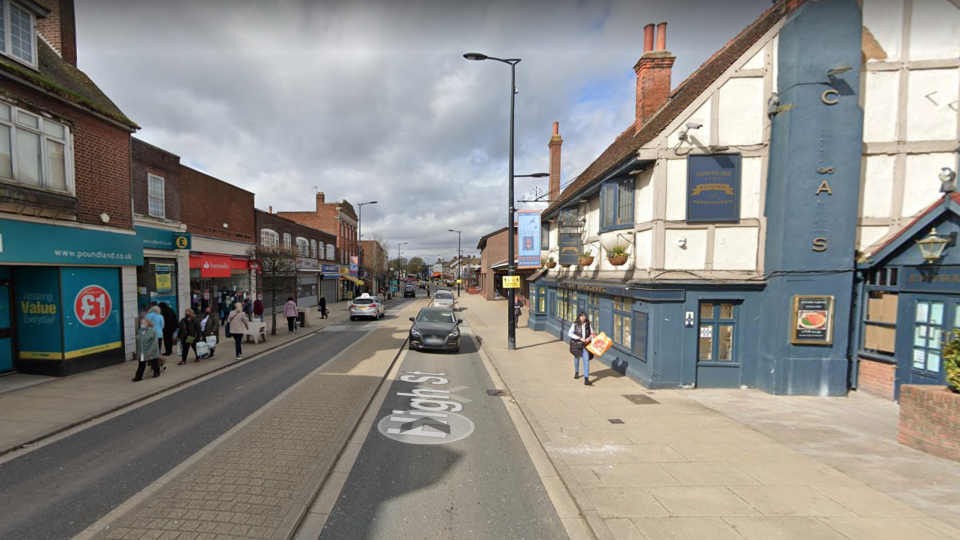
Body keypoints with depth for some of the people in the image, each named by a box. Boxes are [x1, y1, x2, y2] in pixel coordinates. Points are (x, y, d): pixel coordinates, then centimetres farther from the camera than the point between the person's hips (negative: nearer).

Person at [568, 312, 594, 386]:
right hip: (576, 344, -1)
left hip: (585, 345, 1)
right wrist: (579, 338, -21)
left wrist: (589, 338, -10)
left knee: (586, 361, -8)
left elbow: (592, 333, 13)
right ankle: (576, 372, 47)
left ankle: (586, 379, -7)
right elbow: (570, 333, -15)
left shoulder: (588, 325, 2)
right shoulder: (575, 324, -8)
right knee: (577, 359, 19)